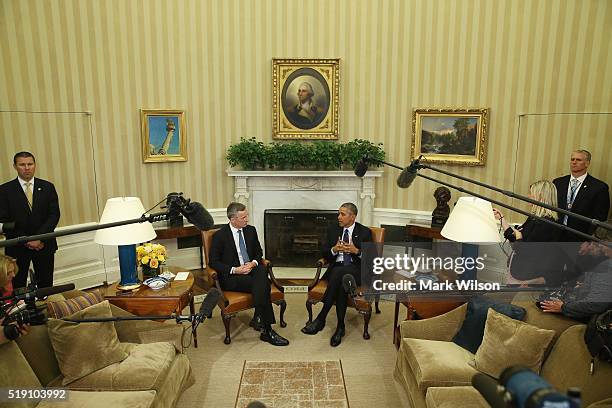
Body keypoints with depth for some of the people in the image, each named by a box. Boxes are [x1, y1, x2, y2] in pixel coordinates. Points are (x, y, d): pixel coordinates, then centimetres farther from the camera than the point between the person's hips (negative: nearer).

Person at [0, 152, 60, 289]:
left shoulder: (47, 187, 4)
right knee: (17, 286, 3)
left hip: (44, 244, 1)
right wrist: (25, 241, -10)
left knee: (46, 284, 6)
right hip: (17, 247, -1)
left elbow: (54, 215, -2)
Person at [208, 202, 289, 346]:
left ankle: (258, 317, -27)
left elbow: (259, 253, 17)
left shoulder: (250, 230, 9)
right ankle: (267, 330, -24)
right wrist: (234, 270, -17)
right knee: (262, 285, -30)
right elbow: (213, 262, -5)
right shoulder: (220, 236, -5)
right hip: (231, 277, -4)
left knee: (262, 271, -33)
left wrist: (253, 263, -7)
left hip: (251, 269, 5)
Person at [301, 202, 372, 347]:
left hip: (356, 270, -2)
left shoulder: (365, 232, 7)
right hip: (335, 269, 3)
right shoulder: (332, 230, 15)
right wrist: (334, 250, -10)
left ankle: (321, 319, -32)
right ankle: (340, 326, -29)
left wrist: (356, 251, -15)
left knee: (338, 272, -37)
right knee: (341, 283, -35)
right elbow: (324, 254, 12)